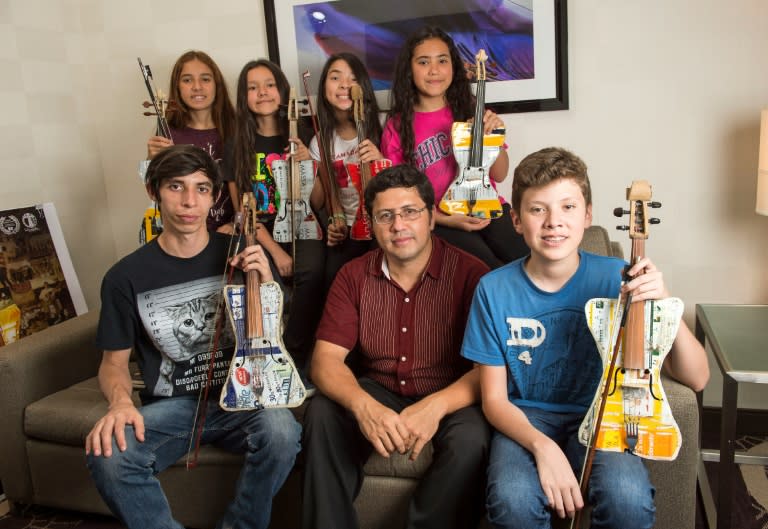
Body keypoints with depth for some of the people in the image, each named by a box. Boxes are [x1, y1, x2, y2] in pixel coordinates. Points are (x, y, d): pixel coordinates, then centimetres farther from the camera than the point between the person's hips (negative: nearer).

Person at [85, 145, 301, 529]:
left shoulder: (242, 256, 1)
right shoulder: (126, 277, -1)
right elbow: (114, 361, 7)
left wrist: (266, 284, -14)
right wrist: (121, 402, -15)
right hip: (170, 406, 0)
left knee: (281, 430, -31)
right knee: (107, 455, -29)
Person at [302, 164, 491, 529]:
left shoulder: (470, 273, -14)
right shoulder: (353, 276, -3)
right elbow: (326, 358, -10)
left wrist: (436, 406, -36)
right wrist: (363, 406, -32)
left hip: (451, 399, -2)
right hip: (378, 393, 3)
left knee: (470, 439, -31)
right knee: (322, 413, -23)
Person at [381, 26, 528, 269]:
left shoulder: (471, 111, 7)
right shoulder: (397, 127, 0)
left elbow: (499, 175, 12)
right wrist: (446, 220, -10)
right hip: (436, 219, -2)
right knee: (493, 273, -27)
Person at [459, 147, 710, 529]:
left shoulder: (616, 280, -11)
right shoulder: (494, 290, -12)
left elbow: (696, 379, -11)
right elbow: (494, 399, -6)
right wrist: (541, 445, -25)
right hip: (526, 418, 0)